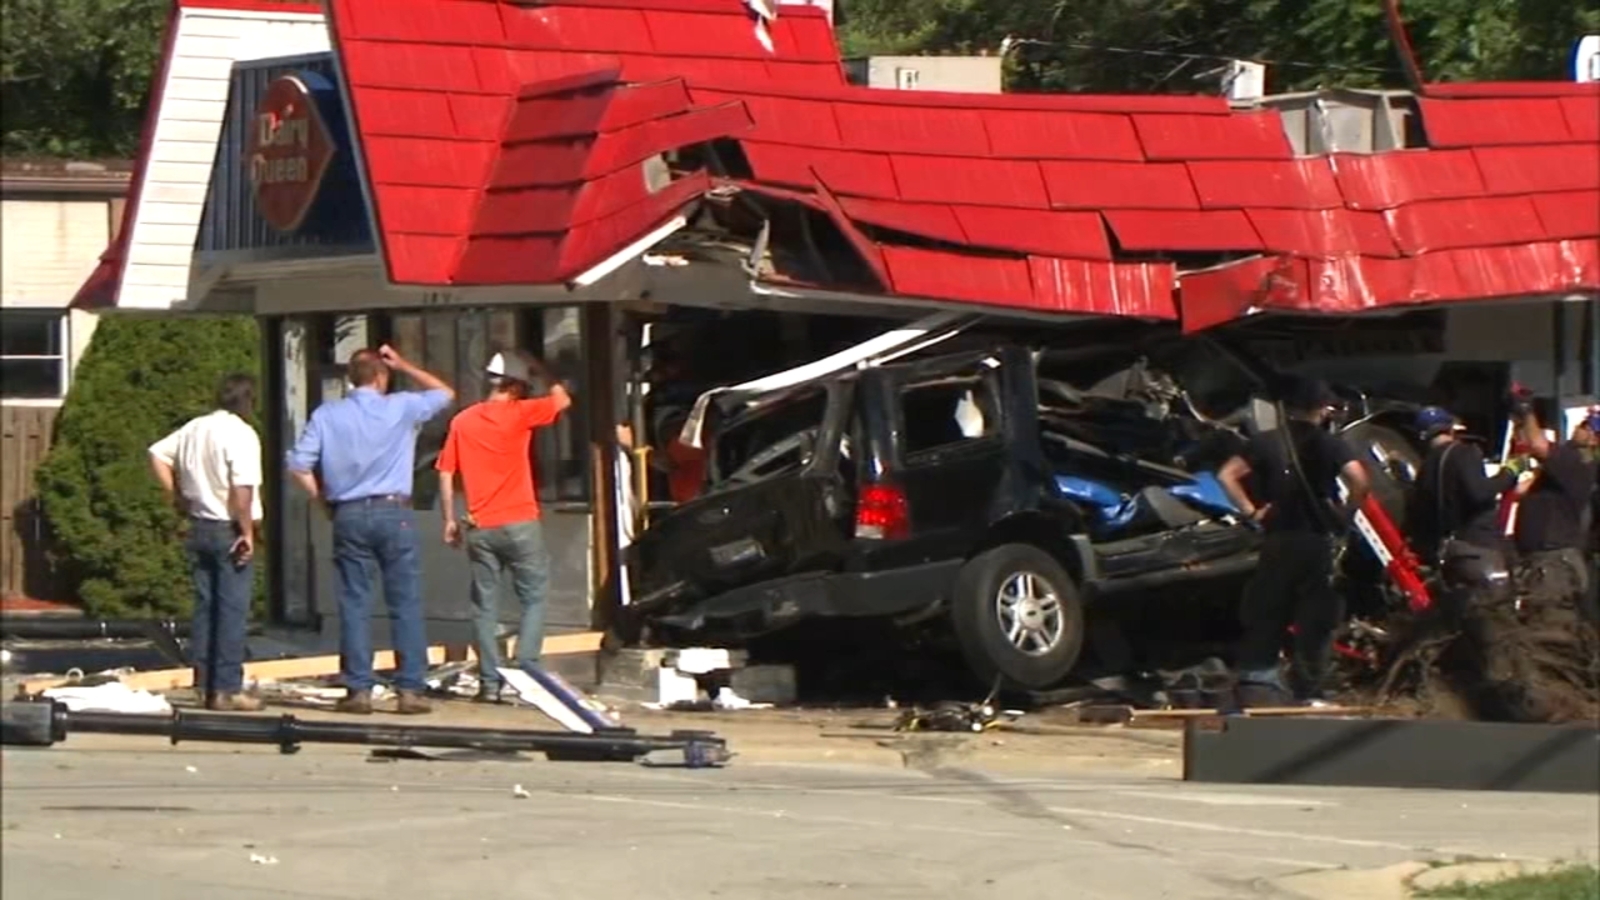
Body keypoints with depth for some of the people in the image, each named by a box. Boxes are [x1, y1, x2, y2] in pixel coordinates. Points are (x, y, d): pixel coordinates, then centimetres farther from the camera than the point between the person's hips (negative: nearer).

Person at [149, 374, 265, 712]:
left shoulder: (194, 429, 9)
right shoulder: (241, 434, -15)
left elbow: (158, 454, 15)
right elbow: (242, 488, -23)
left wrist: (176, 497, 14)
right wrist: (247, 531, -16)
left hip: (199, 527, 7)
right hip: (230, 530, -7)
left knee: (204, 608, 12)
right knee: (232, 610, -4)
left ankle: (205, 686, 14)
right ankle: (227, 689, -6)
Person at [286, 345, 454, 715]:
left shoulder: (327, 416, 3)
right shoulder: (401, 408, -1)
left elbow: (298, 465, -2)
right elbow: (445, 393, 16)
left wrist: (322, 497, 10)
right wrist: (403, 365, 20)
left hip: (348, 515, 2)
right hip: (393, 511, -2)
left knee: (354, 604, 5)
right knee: (405, 604, 1)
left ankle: (358, 689, 3)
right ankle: (410, 689, -2)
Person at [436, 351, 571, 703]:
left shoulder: (463, 421, 6)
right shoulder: (519, 414, -7)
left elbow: (446, 475, 6)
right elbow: (561, 400, 5)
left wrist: (450, 520, 14)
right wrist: (542, 373, 20)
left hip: (479, 528, 4)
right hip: (519, 524, -4)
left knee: (485, 605, 7)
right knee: (533, 599, 5)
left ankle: (489, 683, 4)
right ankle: (526, 673, -5)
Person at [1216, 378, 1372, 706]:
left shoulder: (1267, 442, 5)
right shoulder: (1329, 444, -4)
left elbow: (1227, 475, -3)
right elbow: (1360, 481, -18)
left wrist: (1251, 511, 1)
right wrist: (1347, 514, -4)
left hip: (1277, 541, 3)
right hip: (1317, 541, -3)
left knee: (1265, 617, 10)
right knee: (1315, 622, 3)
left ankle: (1254, 677, 5)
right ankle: (1308, 692, 2)